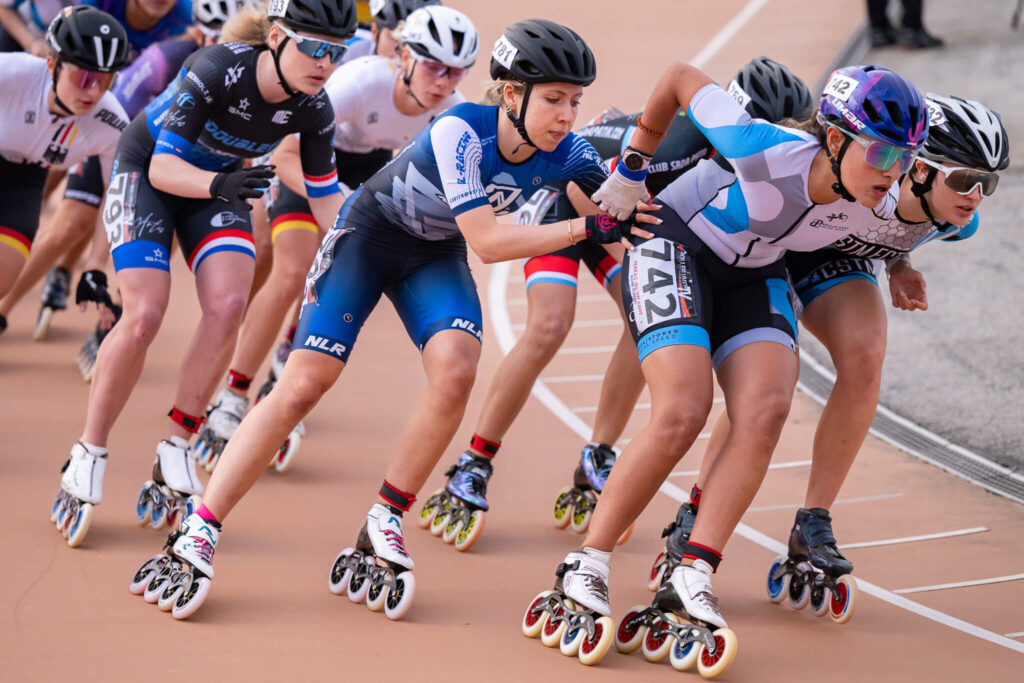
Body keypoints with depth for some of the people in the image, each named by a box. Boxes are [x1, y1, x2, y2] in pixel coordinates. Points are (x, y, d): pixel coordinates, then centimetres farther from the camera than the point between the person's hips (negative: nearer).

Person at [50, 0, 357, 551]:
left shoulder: (312, 109, -19)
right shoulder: (216, 71, -34)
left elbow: (326, 199, -7)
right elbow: (164, 166, -32)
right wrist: (219, 184, -51)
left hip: (216, 182, 4)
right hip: (144, 170, -4)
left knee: (227, 305, -20)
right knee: (144, 317, -19)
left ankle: (176, 449, -6)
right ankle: (88, 455, -2)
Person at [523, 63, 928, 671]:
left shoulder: (881, 203, -17)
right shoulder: (765, 150, -35)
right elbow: (683, 78, -19)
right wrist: (632, 170, -7)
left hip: (754, 275, 5)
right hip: (677, 245, -5)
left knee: (766, 411, -20)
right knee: (683, 412, -22)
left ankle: (691, 583, -21)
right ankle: (584, 570, -10)